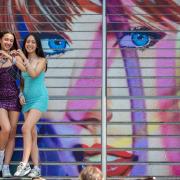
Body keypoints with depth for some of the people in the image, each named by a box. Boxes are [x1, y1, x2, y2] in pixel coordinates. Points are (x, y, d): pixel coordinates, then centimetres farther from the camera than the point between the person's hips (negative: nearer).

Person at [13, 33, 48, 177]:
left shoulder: (41, 61, -1)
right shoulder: (22, 60, 10)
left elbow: (34, 74, -19)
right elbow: (22, 81, 16)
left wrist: (24, 59, -15)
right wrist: (21, 94, 1)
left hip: (39, 98, -5)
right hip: (27, 99, 5)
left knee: (26, 128, -22)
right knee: (32, 133, 4)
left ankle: (24, 164, -23)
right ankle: (36, 168, 7)